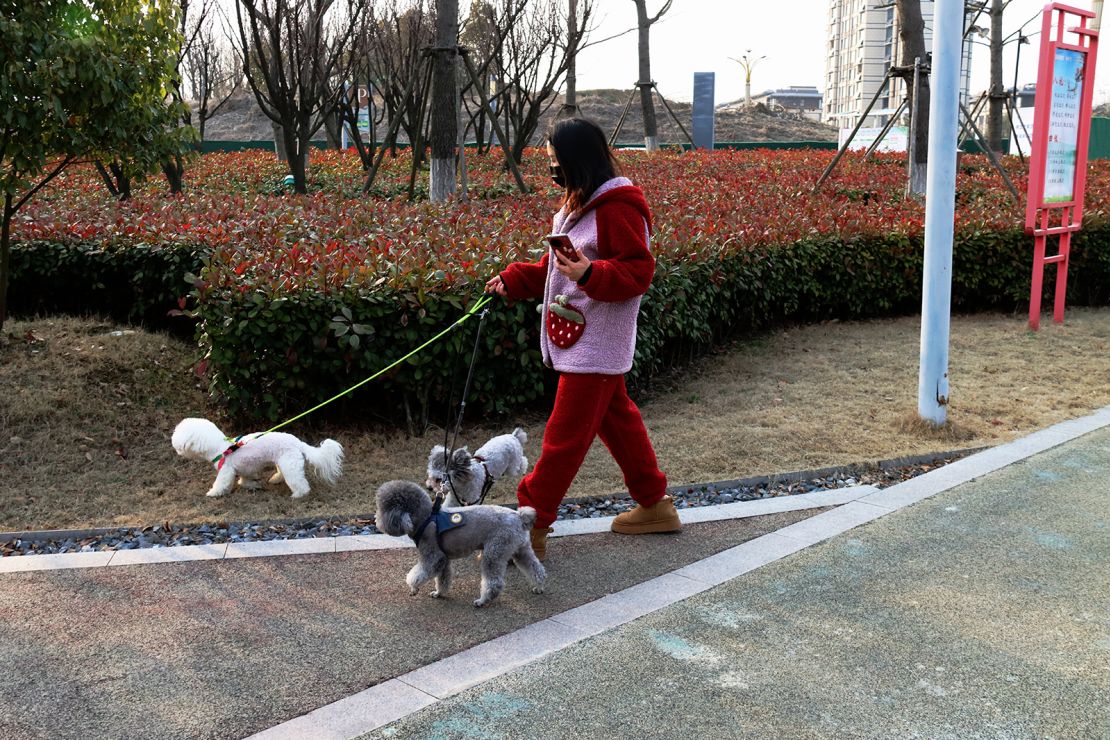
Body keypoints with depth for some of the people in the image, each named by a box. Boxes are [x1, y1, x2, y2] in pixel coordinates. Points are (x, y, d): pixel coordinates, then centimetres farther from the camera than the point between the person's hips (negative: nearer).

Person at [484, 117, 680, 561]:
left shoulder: (618, 208, -17)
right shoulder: (578, 204, 14)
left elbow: (638, 272, -20)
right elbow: (554, 267, 21)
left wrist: (590, 273, -36)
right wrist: (513, 281, 8)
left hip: (595, 346, -10)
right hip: (578, 339, 10)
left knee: (565, 434, -5)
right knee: (616, 417, 18)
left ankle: (530, 527, 2)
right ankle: (653, 504, 32)